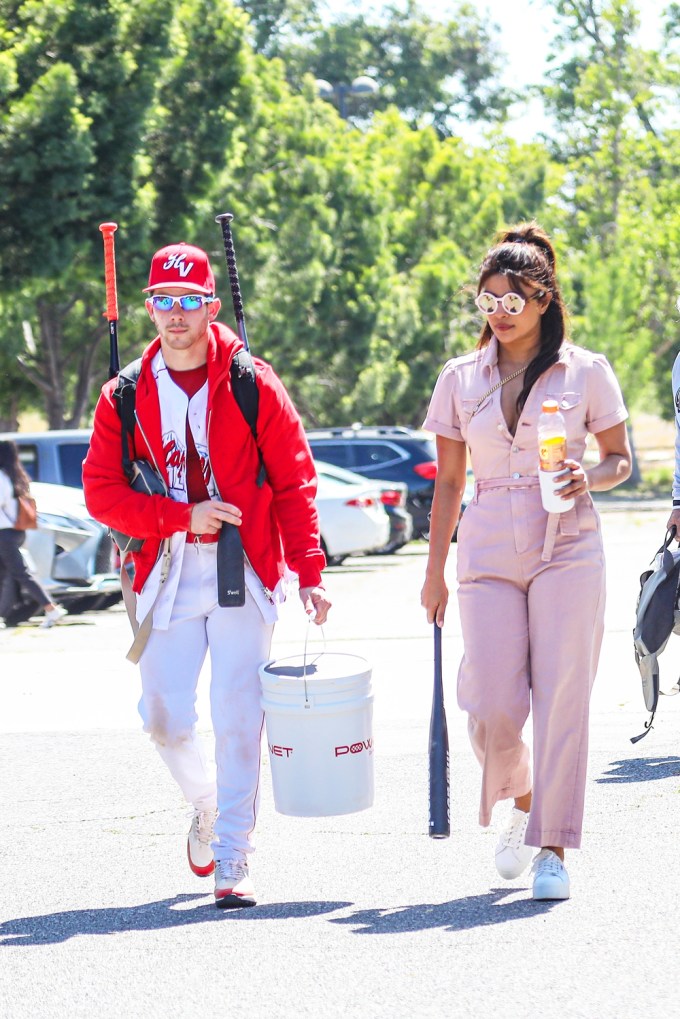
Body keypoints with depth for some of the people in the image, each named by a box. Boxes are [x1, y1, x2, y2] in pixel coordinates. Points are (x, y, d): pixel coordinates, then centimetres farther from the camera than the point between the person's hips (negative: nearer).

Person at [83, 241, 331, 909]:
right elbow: (101, 491, 1)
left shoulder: (252, 383, 0)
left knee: (237, 719, -8)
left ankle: (233, 861, -1)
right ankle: (207, 809, 30)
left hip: (244, 573, -2)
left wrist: (309, 570, -5)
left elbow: (294, 481, 1)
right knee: (164, 716, 0)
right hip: (166, 574, 2)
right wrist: (183, 516, -11)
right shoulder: (127, 396, 6)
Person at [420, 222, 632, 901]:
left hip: (567, 551, -2)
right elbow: (448, 481, 13)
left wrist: (589, 477, -13)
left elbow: (620, 460, 9)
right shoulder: (460, 380, 8)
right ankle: (519, 800, 25)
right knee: (492, 706, -6)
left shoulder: (585, 373, 2)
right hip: (488, 556, 2)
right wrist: (434, 570, 11)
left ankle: (553, 848, 2)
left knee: (562, 699, -6)